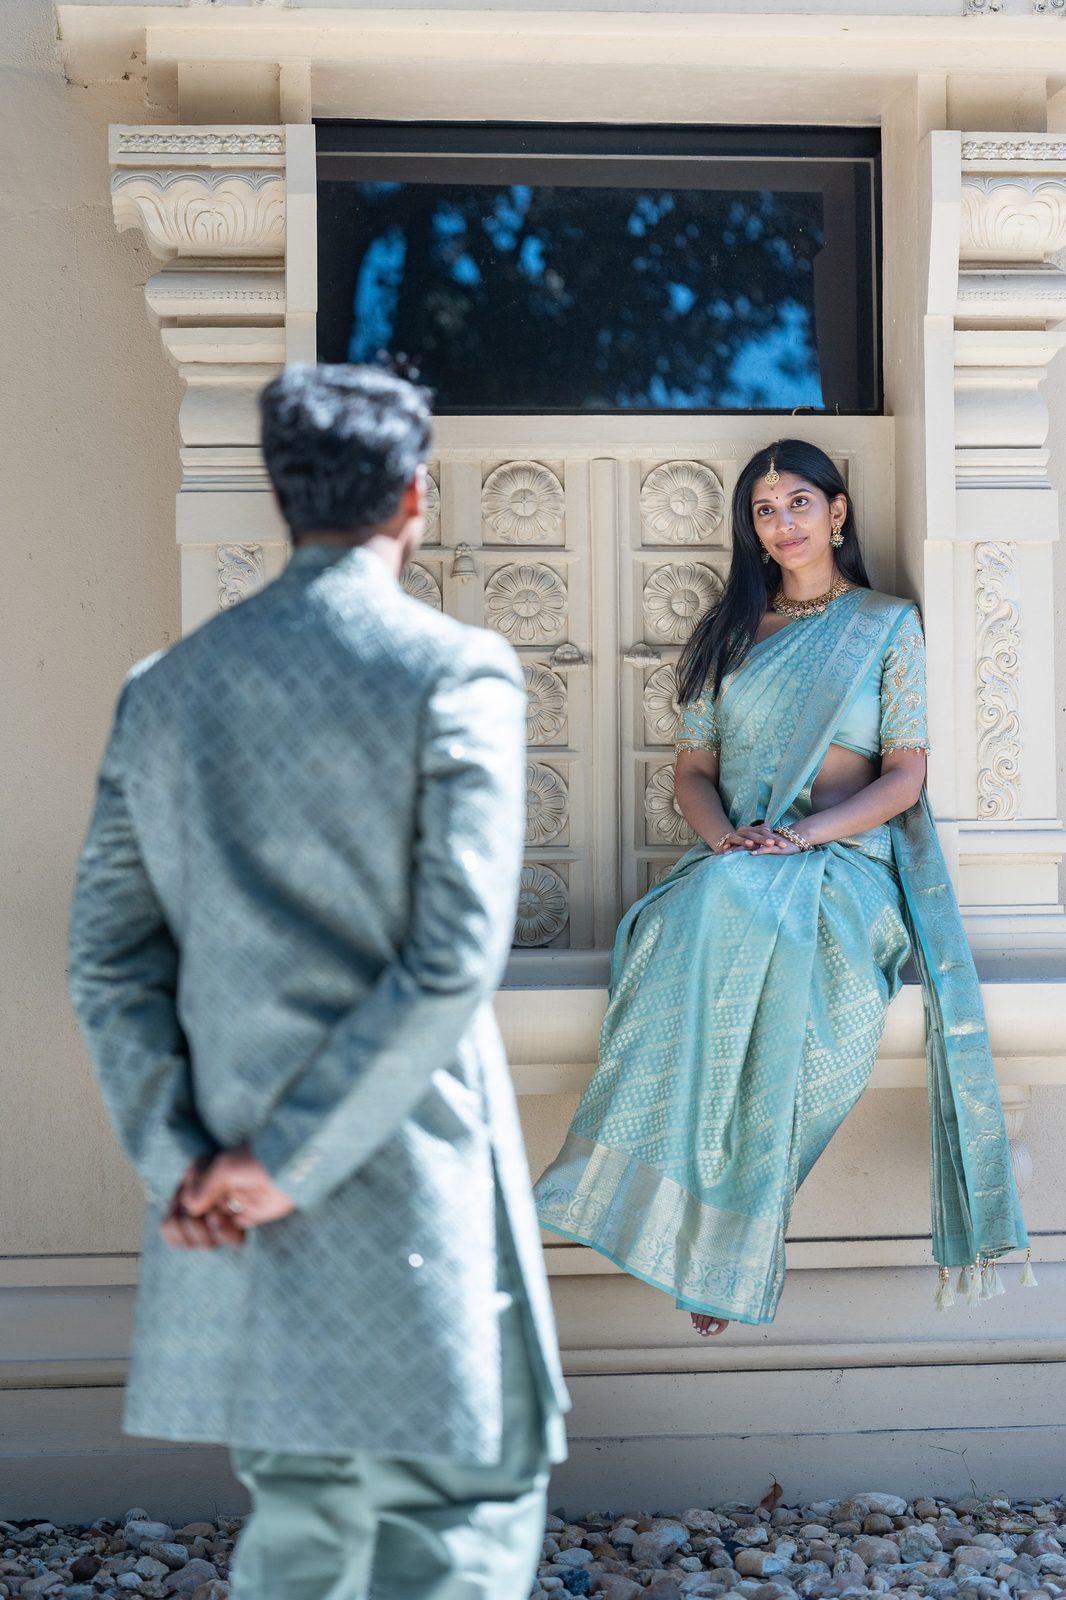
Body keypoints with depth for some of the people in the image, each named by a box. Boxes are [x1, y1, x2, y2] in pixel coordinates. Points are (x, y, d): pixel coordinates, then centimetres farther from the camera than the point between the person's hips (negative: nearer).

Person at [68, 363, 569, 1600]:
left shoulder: (165, 687, 6)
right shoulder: (455, 672, -9)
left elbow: (107, 954, 4)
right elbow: (457, 955, -16)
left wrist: (176, 1159, 1)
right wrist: (295, 1159, -11)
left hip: (223, 1205, 6)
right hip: (405, 1195, -6)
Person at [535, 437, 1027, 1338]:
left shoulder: (888, 624, 11)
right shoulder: (729, 630, 19)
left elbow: (905, 773, 3)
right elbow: (693, 768, 15)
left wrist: (804, 833, -14)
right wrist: (723, 837, -9)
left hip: (846, 863, -3)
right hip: (734, 860, 3)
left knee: (736, 911, -37)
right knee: (711, 917, -35)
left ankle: (719, 1238, -32)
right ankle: (717, 1238, -31)